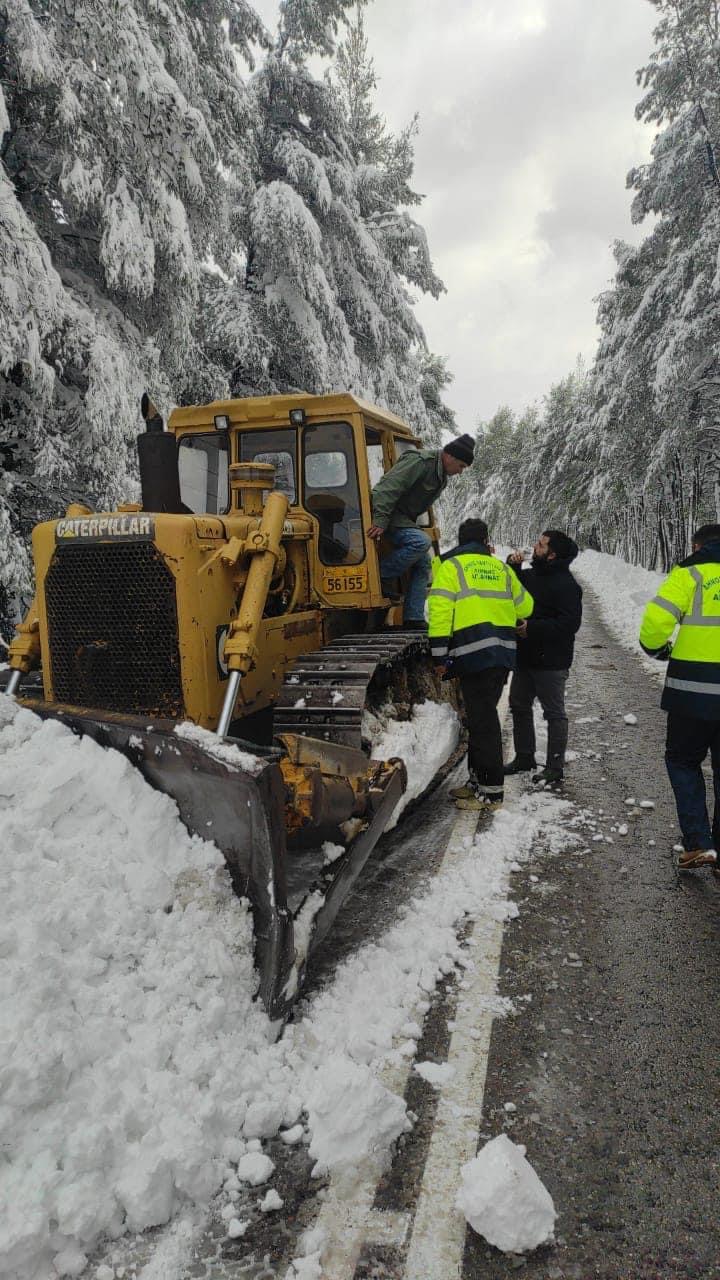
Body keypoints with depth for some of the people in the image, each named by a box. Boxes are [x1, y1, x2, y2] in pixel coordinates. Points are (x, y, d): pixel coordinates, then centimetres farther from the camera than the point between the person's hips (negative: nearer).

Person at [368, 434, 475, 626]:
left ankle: (414, 619, 6)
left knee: (423, 564, 5)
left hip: (404, 519, 11)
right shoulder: (420, 461, -20)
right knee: (420, 541, -31)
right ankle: (381, 575, -16)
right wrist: (380, 521, -34)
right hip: (386, 514, -11)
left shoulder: (441, 475, 13)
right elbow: (389, 487, -28)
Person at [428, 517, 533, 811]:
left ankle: (491, 792, 1)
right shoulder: (500, 568, 16)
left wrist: (439, 652, -8)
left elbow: (440, 611, -9)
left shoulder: (451, 566, 1)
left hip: (473, 652, -6)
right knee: (483, 717, 17)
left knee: (482, 721, -3)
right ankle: (479, 780, 26)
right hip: (503, 652, 6)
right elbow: (524, 607, 23)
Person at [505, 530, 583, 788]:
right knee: (519, 706, 17)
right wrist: (512, 566, 3)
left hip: (550, 661, -9)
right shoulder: (530, 575, 12)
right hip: (526, 657, 9)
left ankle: (555, 768, 8)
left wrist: (533, 628, -23)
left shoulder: (565, 584, -16)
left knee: (554, 713, 0)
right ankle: (524, 757, 32)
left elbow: (570, 623, -23)